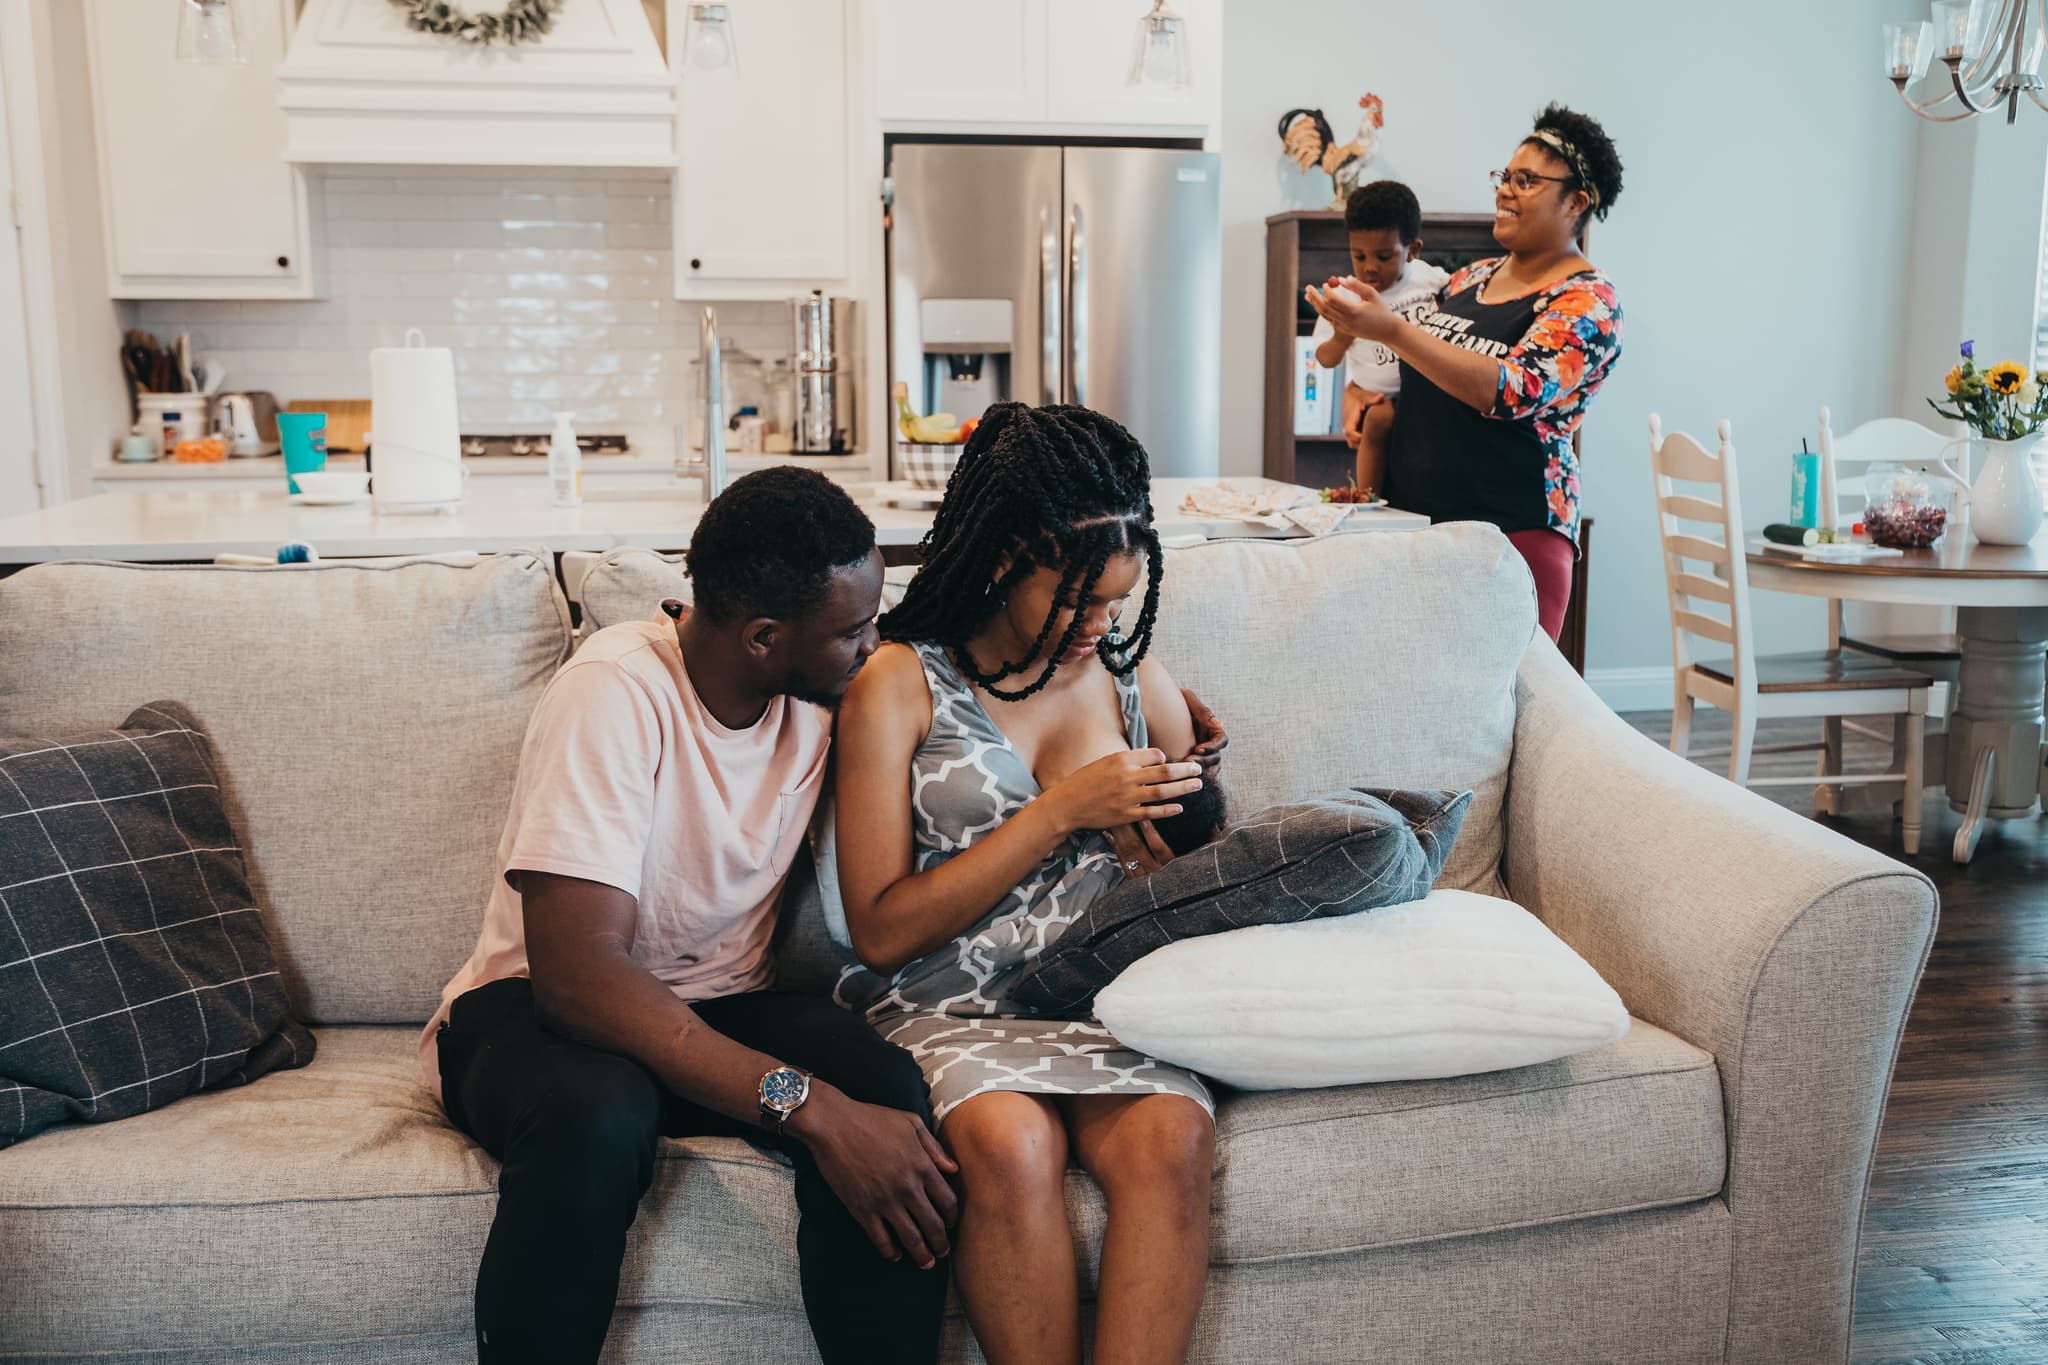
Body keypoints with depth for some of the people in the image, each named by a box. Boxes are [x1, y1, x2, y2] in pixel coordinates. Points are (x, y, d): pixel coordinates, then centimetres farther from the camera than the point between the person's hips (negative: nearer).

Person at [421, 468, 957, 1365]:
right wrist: (809, 1106, -39)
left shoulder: (825, 691, -5)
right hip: (534, 1007, -4)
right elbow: (577, 972, -32)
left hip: (723, 1007, 4)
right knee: (596, 1114, -38)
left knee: (887, 1090, -27)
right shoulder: (616, 693, -24)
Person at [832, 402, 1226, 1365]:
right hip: (950, 1005, -3)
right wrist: (1061, 812, -12)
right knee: (1010, 1142, -34)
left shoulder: (1135, 676, 12)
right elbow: (882, 930, -6)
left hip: (1108, 995, 3)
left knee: (1170, 1136, -30)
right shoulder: (900, 685, -1)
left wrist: (1169, 838, -1)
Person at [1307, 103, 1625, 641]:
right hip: (1412, 518, 6)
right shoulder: (1472, 278, 14)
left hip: (1513, 531, -6)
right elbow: (1418, 373, 27)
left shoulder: (1588, 301, -6)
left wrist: (1389, 329, -26)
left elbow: (1514, 390, -22)